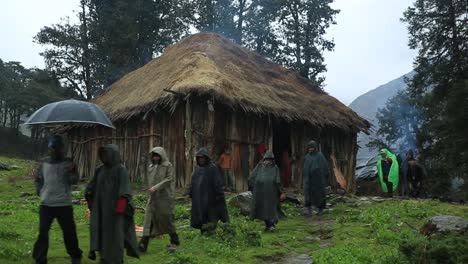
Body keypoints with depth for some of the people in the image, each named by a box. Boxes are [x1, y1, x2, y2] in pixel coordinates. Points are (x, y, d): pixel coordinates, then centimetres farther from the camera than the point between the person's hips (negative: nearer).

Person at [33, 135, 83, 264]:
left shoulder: (68, 163, -4)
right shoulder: (44, 163, 6)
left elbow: (74, 181, -13)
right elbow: (37, 178, 22)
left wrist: (73, 173, -34)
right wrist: (40, 190, 7)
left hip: (64, 204, -3)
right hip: (46, 204, 3)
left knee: (69, 232, 3)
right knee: (43, 232, 6)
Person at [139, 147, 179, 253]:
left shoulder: (168, 166, -3)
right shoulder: (150, 167, 13)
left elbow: (169, 179, -14)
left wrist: (156, 187, -21)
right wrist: (150, 189, 17)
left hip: (165, 197, -4)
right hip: (153, 197, 5)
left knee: (167, 218, 4)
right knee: (149, 218, -6)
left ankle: (174, 241, 22)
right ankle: (144, 243, -10)